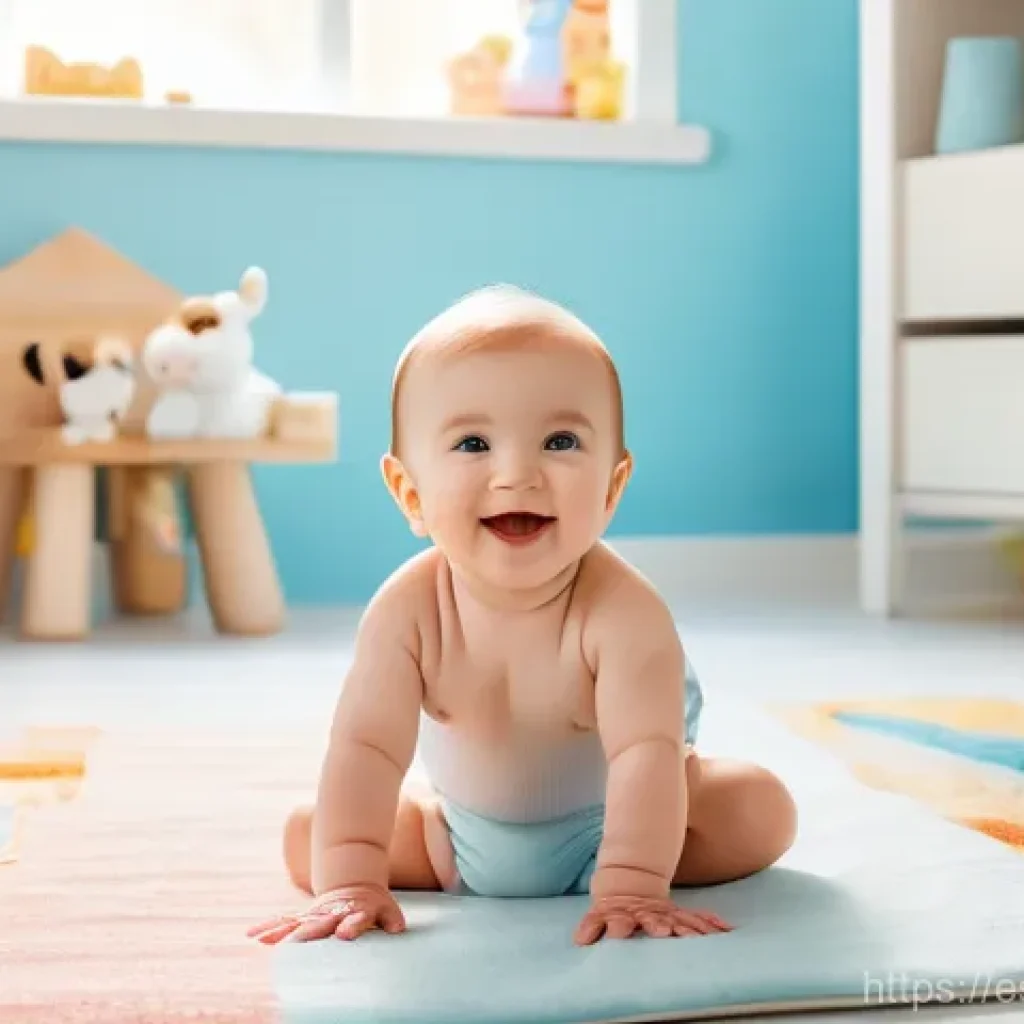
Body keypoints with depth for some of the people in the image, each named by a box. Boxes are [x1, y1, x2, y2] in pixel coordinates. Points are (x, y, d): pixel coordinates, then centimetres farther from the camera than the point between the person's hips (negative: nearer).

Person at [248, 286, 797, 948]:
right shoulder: (408, 609, -28)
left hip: (604, 820, -2)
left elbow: (645, 751, -43)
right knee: (307, 838, -8)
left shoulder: (623, 610, -36)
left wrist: (631, 886, -53)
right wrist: (350, 882, -42)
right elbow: (365, 746, -32)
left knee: (762, 810, -20)